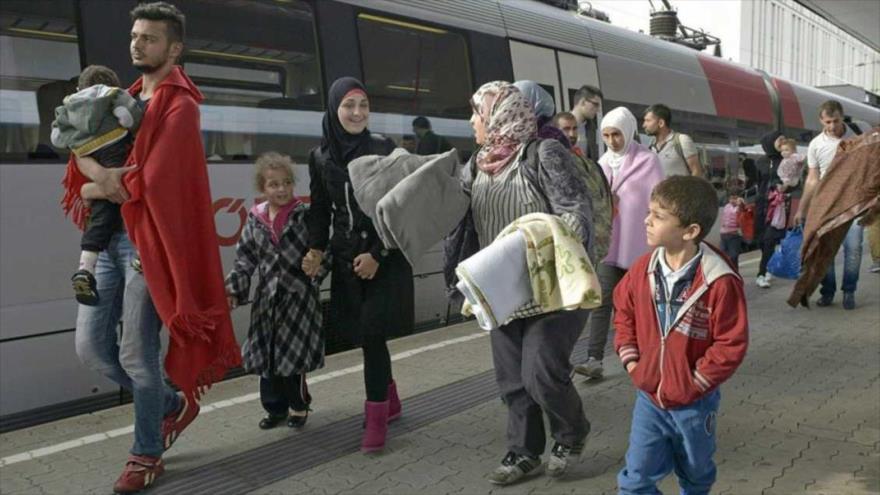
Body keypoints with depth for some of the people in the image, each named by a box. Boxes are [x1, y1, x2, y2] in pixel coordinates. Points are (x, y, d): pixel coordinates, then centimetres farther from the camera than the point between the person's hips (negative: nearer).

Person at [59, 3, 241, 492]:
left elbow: (153, 181, -18)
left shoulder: (179, 105, -8)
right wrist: (98, 172, -14)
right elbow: (82, 149, 7)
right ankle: (174, 404, 31)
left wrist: (101, 189, -4)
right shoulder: (127, 99, 18)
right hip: (108, 238, 8)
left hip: (147, 241, -8)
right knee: (91, 346, 10)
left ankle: (146, 456, 20)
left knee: (137, 355, -1)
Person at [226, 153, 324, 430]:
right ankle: (275, 407, 28)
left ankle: (298, 405, 24)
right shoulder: (255, 220, 3)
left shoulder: (304, 215, -6)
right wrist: (233, 288, -6)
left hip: (298, 295, -3)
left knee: (293, 355, 3)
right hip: (268, 297, 4)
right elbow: (245, 259, 3)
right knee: (265, 355, 10)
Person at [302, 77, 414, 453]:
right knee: (365, 334, 9)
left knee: (372, 334, -9)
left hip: (385, 257, -3)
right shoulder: (320, 157, 5)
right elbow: (320, 210, 10)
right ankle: (390, 401, 30)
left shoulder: (383, 148, -5)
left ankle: (376, 418, 4)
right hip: (345, 257, 4)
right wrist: (316, 250, -5)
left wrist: (376, 254, -14)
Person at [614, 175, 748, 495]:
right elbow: (623, 310, 8)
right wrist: (631, 360, 0)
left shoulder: (720, 283, -23)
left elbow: (732, 344, -17)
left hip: (694, 403, -2)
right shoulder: (643, 269, -8)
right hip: (648, 397, 3)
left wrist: (695, 382, -15)